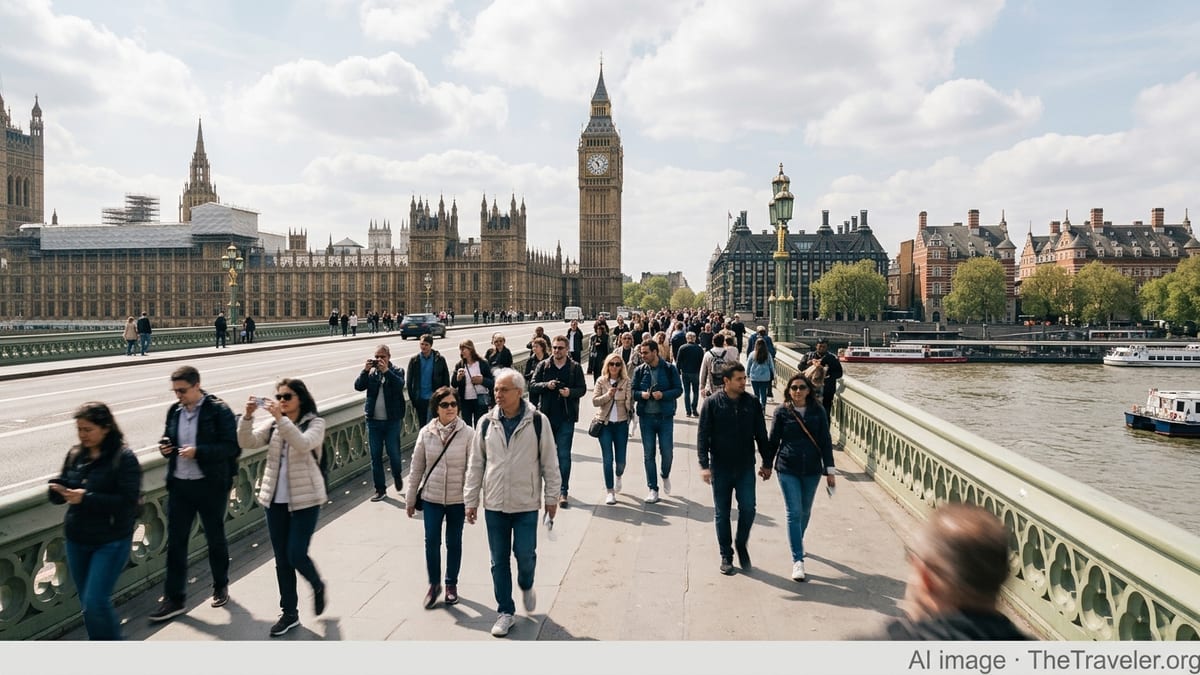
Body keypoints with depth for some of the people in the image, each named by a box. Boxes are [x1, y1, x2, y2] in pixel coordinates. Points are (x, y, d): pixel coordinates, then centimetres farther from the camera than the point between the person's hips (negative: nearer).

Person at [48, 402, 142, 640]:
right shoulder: (75, 455, 5)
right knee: (88, 604, 16)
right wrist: (58, 490, -14)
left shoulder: (123, 458, -13)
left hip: (111, 542, -6)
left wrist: (86, 497, -24)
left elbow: (128, 500, -19)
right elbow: (61, 491, 9)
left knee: (95, 604, -10)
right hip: (77, 540, 6)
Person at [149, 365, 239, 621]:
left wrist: (198, 451, -26)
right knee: (175, 542, 5)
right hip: (179, 485, 5)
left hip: (210, 486, -4)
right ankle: (174, 599, 14)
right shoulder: (174, 411, 6)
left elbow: (232, 447, -16)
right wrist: (164, 447, -3)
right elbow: (167, 439, 20)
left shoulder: (219, 411, -12)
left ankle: (221, 586, 33)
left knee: (215, 539, 12)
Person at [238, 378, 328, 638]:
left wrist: (281, 419, -35)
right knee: (282, 559, 10)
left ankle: (318, 586, 26)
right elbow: (246, 442, -6)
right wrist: (248, 416, -21)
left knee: (296, 555, -6)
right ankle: (289, 613, 23)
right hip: (275, 499, 5)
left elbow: (303, 444, -28)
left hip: (305, 499, -5)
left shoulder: (315, 423, -8)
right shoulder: (273, 424, 6)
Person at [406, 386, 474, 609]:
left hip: (457, 499, -1)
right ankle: (434, 584, 23)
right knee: (431, 541, 3)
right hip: (431, 498, 1)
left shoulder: (467, 433, -10)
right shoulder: (426, 433, -3)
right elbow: (416, 468, 4)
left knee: (454, 542, 12)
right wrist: (410, 499, 7)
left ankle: (451, 584, 31)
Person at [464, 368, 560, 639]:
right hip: (494, 504, 2)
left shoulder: (537, 421, -7)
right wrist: (471, 500, 6)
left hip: (526, 504, -2)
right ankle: (505, 611, 23)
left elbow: (549, 462, 0)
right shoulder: (487, 423, 0)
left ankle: (526, 586, 36)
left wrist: (552, 496, 1)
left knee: (525, 554, 2)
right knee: (499, 560, 8)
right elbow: (475, 464, 7)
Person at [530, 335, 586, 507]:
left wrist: (570, 392, -19)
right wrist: (546, 385, -15)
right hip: (547, 415, 2)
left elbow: (582, 388, 1)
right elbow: (532, 385, 4)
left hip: (566, 417, -2)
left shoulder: (575, 367, 2)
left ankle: (563, 491, 1)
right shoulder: (543, 366, 6)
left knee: (564, 454, -4)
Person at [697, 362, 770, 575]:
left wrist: (767, 463, 9)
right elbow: (702, 435, -7)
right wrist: (704, 465, -14)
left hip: (746, 467, 2)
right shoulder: (712, 403, -7)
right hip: (720, 468, -1)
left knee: (748, 509, -2)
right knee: (722, 514, 8)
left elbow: (761, 435, 8)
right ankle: (726, 556, 22)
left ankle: (741, 543, 25)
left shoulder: (752, 403, 1)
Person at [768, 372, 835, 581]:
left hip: (812, 470, 2)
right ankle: (797, 560, -3)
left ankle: (797, 542, 43)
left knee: (805, 511, 17)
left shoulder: (818, 412, -2)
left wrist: (830, 469, -1)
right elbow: (773, 440, 3)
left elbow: (826, 441, 1)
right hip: (788, 470, -2)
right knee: (794, 513, -6)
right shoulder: (782, 412, -4)